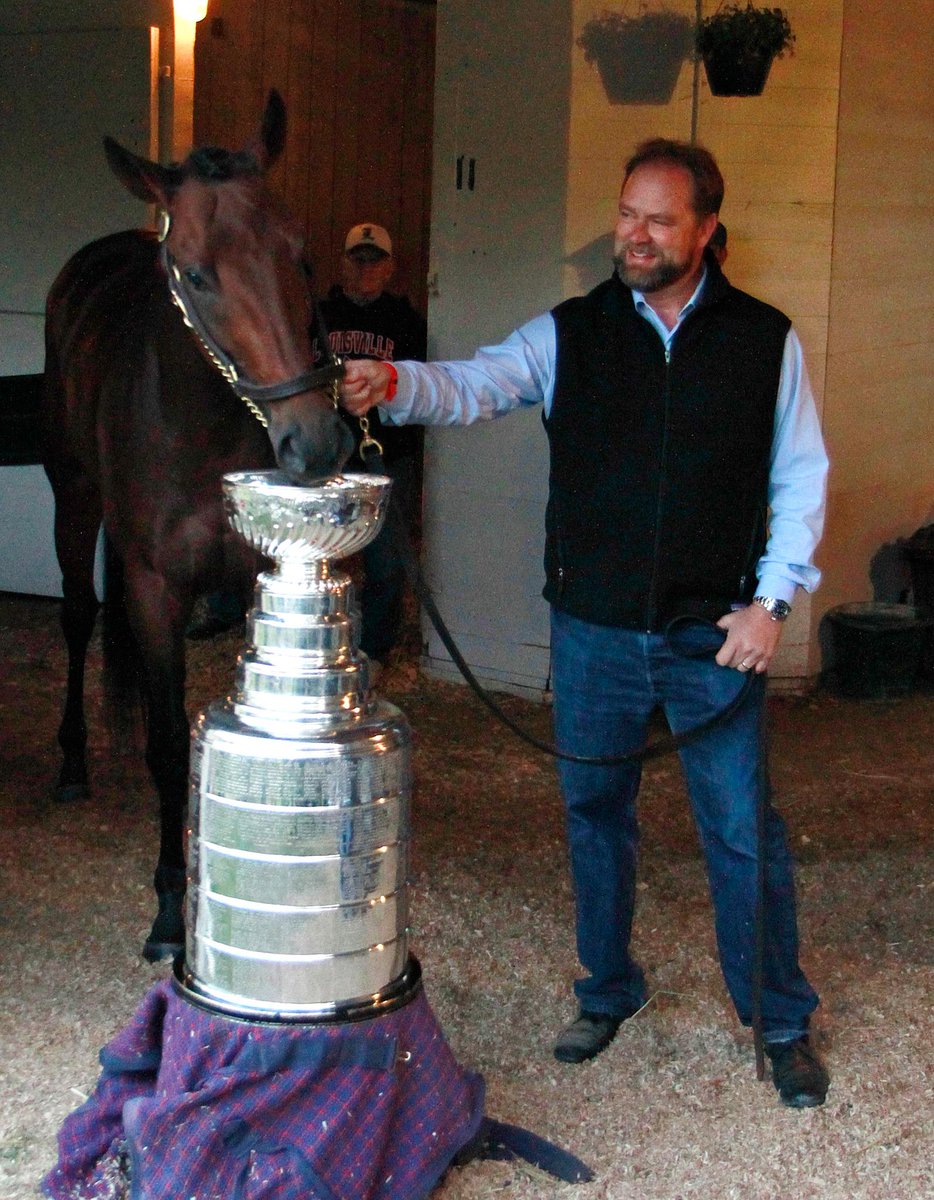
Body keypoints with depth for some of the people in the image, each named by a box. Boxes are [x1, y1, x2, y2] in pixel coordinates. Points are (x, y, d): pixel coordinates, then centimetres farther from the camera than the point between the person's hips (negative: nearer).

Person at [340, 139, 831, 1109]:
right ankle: (607, 994, 33)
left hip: (714, 636, -1)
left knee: (743, 830, 4)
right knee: (594, 814, 14)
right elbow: (472, 388, -13)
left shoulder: (764, 339, 1)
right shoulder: (569, 335, 1)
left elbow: (800, 479, 4)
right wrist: (391, 383, -34)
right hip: (592, 633, 2)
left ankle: (783, 1024, 21)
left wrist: (773, 598, -5)